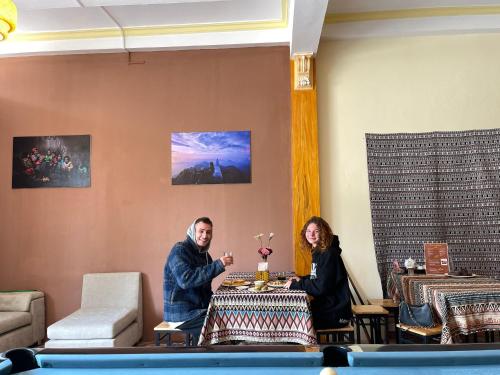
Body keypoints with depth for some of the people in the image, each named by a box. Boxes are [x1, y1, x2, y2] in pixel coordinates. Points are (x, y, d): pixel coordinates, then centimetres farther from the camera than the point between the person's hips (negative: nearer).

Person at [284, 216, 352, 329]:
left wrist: (295, 285, -16)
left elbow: (321, 287, -24)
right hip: (325, 306, 8)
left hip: (335, 313, -8)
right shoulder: (318, 252, 9)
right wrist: (301, 279, 5)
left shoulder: (329, 254, -19)